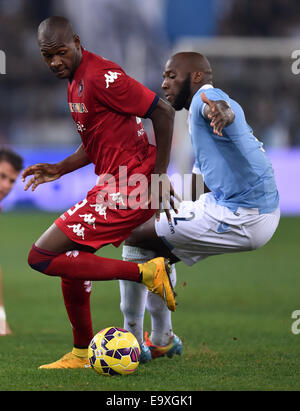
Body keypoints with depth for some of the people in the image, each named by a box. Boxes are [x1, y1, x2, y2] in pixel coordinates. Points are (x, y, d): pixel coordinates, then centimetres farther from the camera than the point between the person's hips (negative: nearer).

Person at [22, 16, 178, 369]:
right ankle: (81, 353, 32)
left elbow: (163, 112, -18)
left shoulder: (101, 76, -16)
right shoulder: (75, 81, 15)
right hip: (112, 182, 10)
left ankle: (146, 273, -13)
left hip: (127, 189, -10)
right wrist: (59, 170, 14)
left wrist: (159, 176, -17)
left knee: (41, 257, -11)